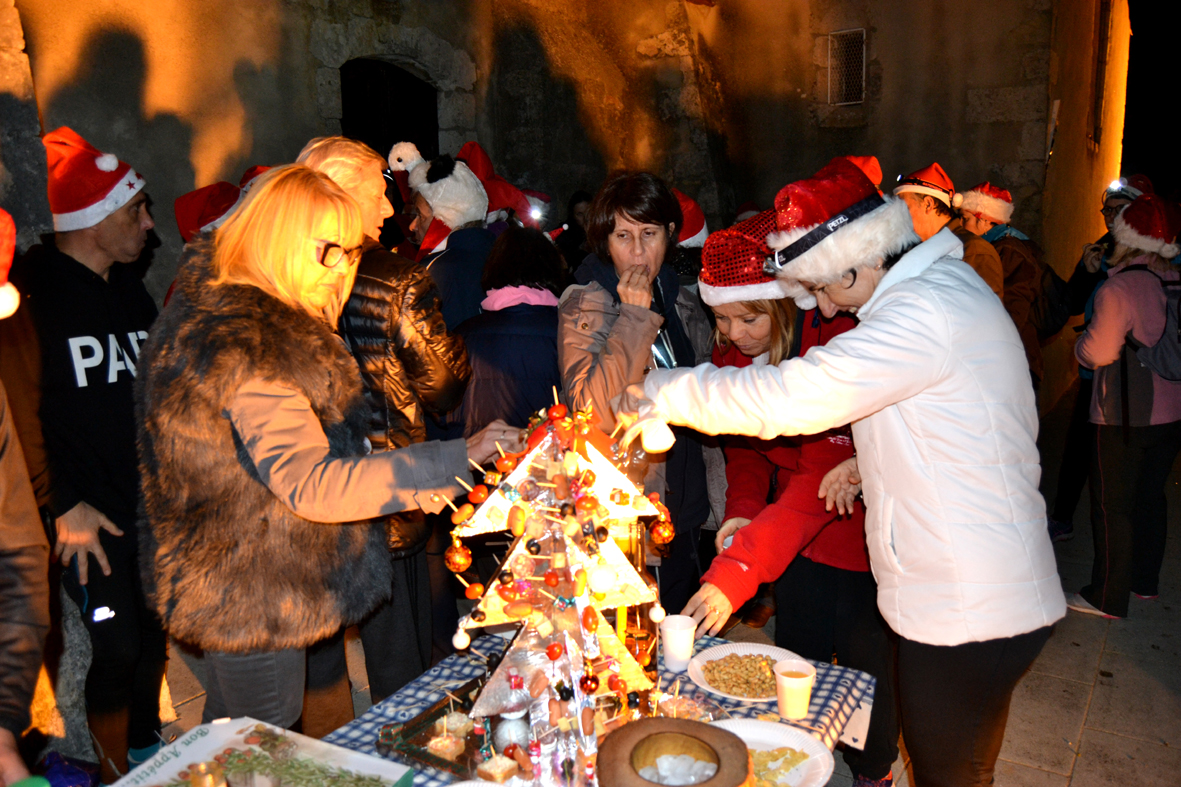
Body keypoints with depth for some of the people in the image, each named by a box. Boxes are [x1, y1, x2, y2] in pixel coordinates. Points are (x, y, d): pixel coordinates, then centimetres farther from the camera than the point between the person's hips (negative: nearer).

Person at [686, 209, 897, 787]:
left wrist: (736, 571, -40)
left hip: (856, 527, -5)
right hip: (797, 534, 6)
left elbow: (820, 479, -34)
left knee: (865, 663, 9)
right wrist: (743, 511, -14)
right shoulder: (731, 353, -7)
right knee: (795, 658, 16)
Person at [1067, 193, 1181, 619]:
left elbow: (1097, 353, -20)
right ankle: (1145, 579, 34)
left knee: (1113, 504, 2)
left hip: (1125, 417, -7)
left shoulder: (1118, 288, -19)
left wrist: (1083, 338, 1)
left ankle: (1108, 596, 10)